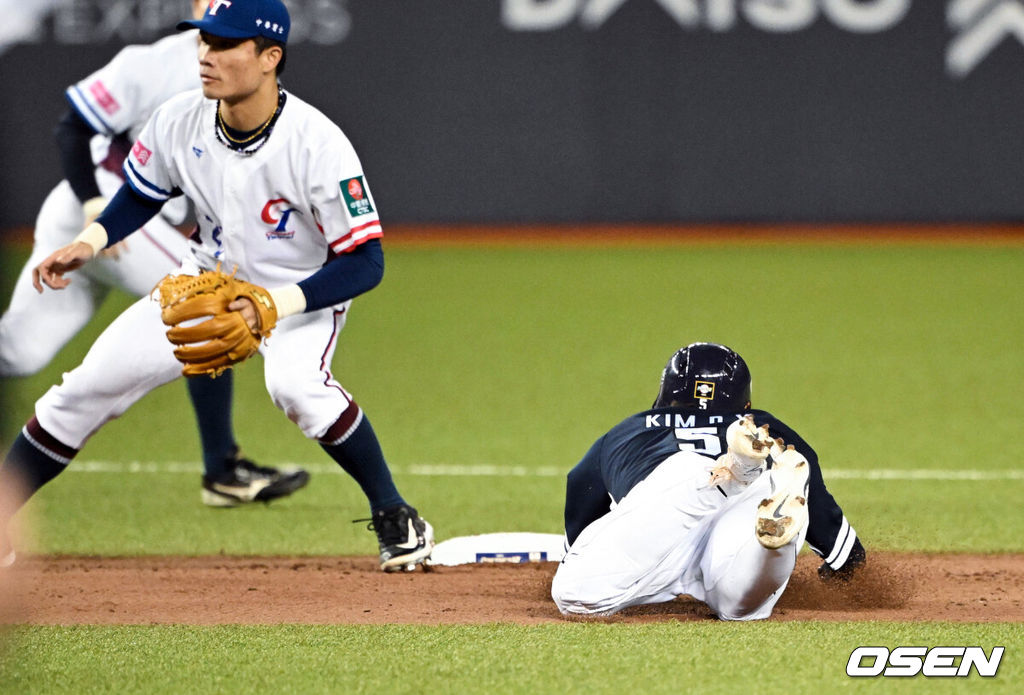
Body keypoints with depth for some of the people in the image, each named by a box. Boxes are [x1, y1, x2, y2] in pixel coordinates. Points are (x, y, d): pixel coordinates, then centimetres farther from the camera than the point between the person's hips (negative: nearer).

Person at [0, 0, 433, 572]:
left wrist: (274, 305, -40)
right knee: (90, 385, 0)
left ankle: (396, 518, -18)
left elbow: (365, 262, -28)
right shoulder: (180, 121, -17)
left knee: (295, 383, -37)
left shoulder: (318, 144, -31)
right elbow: (142, 196, 6)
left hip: (305, 290, -5)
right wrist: (90, 243, -12)